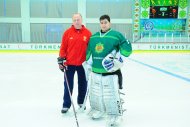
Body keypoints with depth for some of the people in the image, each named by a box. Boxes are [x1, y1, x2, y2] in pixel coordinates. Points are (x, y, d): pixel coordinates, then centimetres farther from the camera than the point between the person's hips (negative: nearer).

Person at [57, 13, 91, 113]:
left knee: (83, 84, 13)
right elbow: (63, 47, 1)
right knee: (68, 84, 5)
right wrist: (61, 59, -4)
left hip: (83, 63, 1)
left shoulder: (87, 33, -2)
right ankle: (66, 105, 16)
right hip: (69, 63, 0)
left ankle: (81, 102, 31)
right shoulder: (67, 32, -2)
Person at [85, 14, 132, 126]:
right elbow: (89, 52, 20)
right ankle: (98, 110, 39)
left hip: (111, 72, -6)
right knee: (95, 93, 18)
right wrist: (88, 65, 19)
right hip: (95, 71, 6)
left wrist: (118, 59, -16)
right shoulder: (93, 37, 12)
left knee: (111, 95, -3)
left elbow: (127, 48, -10)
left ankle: (113, 115, 16)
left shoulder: (116, 35, -7)